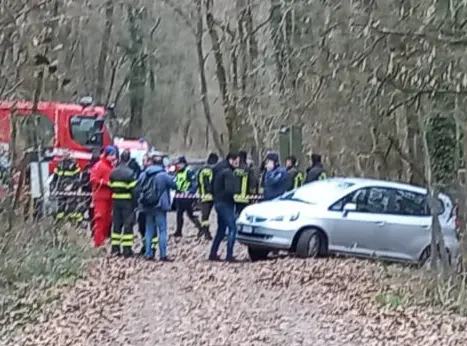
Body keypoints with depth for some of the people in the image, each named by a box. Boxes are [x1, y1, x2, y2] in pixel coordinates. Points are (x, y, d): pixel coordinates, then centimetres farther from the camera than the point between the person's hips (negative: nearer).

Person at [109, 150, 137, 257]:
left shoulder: (113, 172, 7)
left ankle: (115, 248, 14)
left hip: (115, 200, 6)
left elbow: (111, 186, 9)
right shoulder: (130, 173, -13)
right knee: (128, 224, -1)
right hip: (127, 201, -6)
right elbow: (133, 189, -15)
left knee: (116, 224, 12)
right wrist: (135, 203, -9)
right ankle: (127, 249, -2)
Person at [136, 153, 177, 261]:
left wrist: (142, 201, 15)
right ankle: (163, 255, -5)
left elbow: (137, 189, 2)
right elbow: (174, 184, -4)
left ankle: (148, 253, 11)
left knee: (149, 230, 13)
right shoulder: (163, 175, -13)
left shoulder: (143, 174, 1)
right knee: (162, 230, 0)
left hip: (147, 207, 5)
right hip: (160, 206, -5)